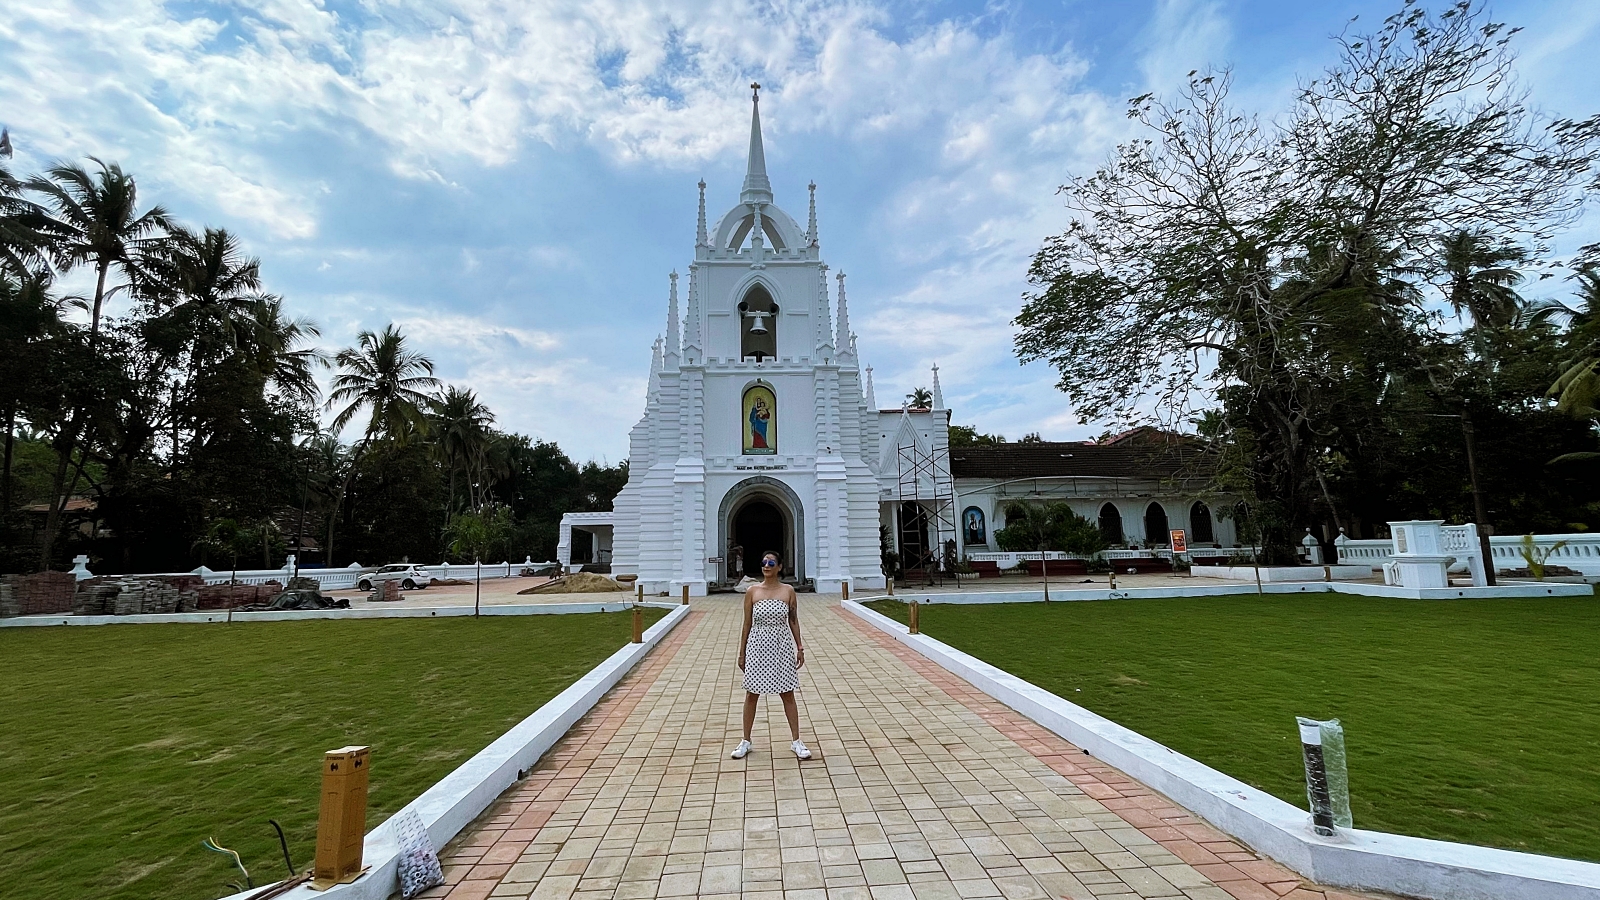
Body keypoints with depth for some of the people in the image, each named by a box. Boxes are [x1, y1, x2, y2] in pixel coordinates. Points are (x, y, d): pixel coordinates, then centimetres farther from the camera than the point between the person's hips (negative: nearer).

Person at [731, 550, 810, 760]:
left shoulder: (788, 591, -3)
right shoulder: (752, 591, -4)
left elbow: (793, 622, 4)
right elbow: (747, 624, 1)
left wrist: (800, 648, 2)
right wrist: (742, 653, 2)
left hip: (782, 647, 0)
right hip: (758, 647, 0)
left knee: (788, 695, 9)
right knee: (751, 694, 10)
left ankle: (796, 741, 22)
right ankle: (746, 741, 26)